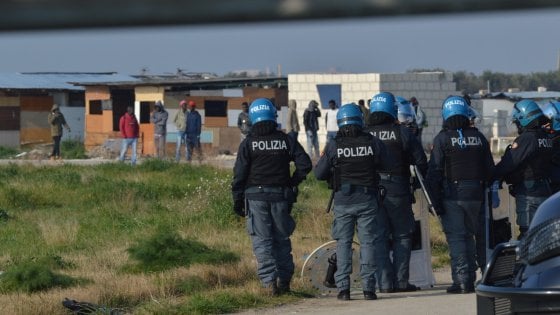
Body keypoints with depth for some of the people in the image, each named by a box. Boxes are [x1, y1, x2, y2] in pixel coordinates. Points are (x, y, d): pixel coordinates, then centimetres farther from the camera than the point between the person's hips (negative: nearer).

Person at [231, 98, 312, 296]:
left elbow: (239, 174, -5)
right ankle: (284, 281, 15)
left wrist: (237, 201, 2)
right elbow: (305, 164, -1)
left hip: (256, 196, -2)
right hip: (281, 196, 2)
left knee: (262, 241, -2)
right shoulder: (286, 140, 3)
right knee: (282, 239, 13)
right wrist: (293, 183, 14)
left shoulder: (248, 143, -3)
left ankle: (269, 281, -13)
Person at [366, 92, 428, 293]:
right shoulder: (401, 132, -4)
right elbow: (420, 160, -4)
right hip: (397, 192, -2)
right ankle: (401, 281, 2)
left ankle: (385, 282, 4)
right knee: (402, 236, 7)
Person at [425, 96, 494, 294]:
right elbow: (489, 169, 9)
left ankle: (461, 280, -11)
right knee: (469, 236, 15)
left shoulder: (442, 139, -7)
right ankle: (470, 279, 15)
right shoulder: (478, 138, 7)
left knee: (455, 237, -3)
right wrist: (483, 192, 18)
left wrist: (435, 201, -6)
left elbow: (434, 173, -10)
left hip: (452, 195, -4)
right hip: (475, 195, 4)